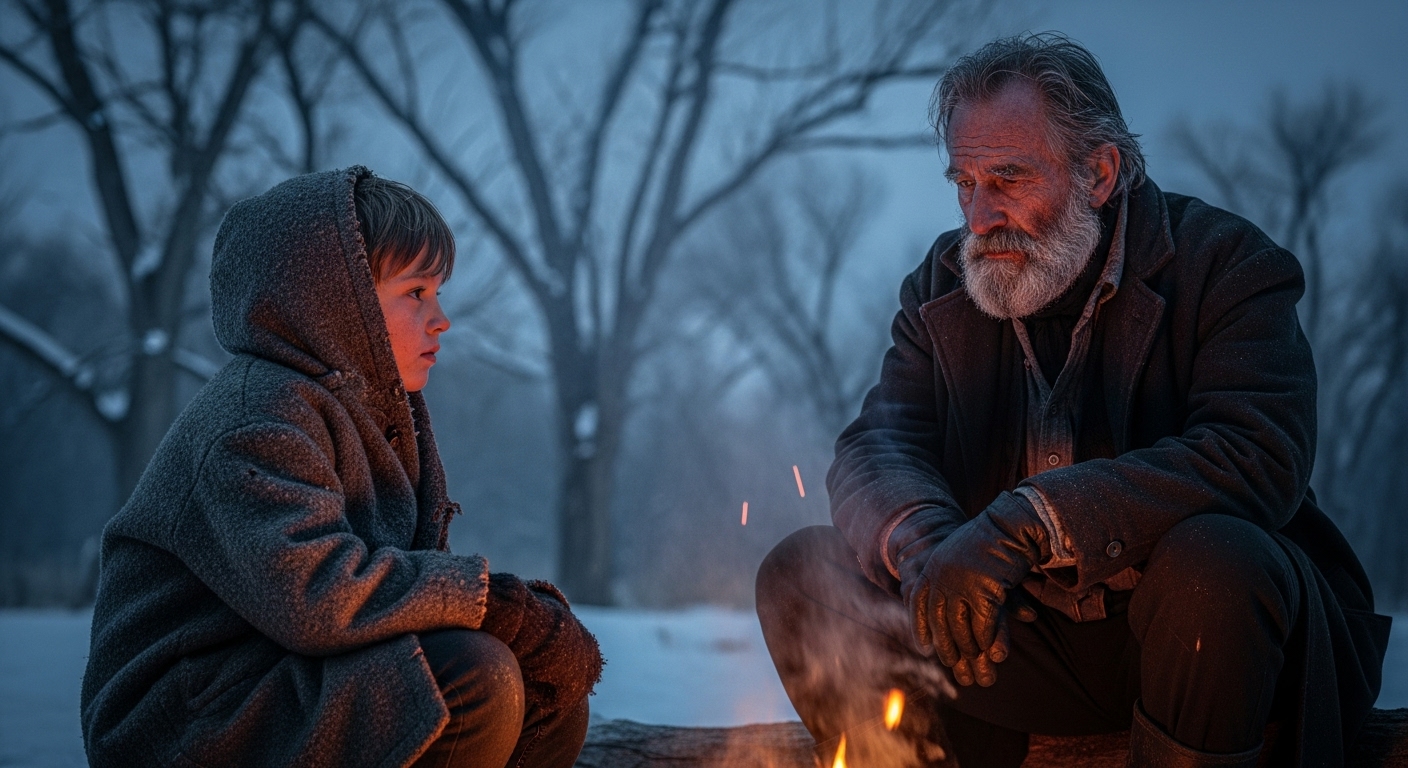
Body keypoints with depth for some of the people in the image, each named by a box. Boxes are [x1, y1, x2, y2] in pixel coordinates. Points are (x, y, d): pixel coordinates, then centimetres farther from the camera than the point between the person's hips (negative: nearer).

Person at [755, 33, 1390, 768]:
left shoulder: (1225, 262, -9)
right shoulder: (943, 284, 7)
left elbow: (1259, 457, -26)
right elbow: (875, 447, -5)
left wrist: (1024, 524, -36)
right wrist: (922, 542, -31)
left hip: (1183, 625, -4)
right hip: (1025, 642, 4)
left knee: (1214, 558, -37)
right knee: (805, 572, -12)